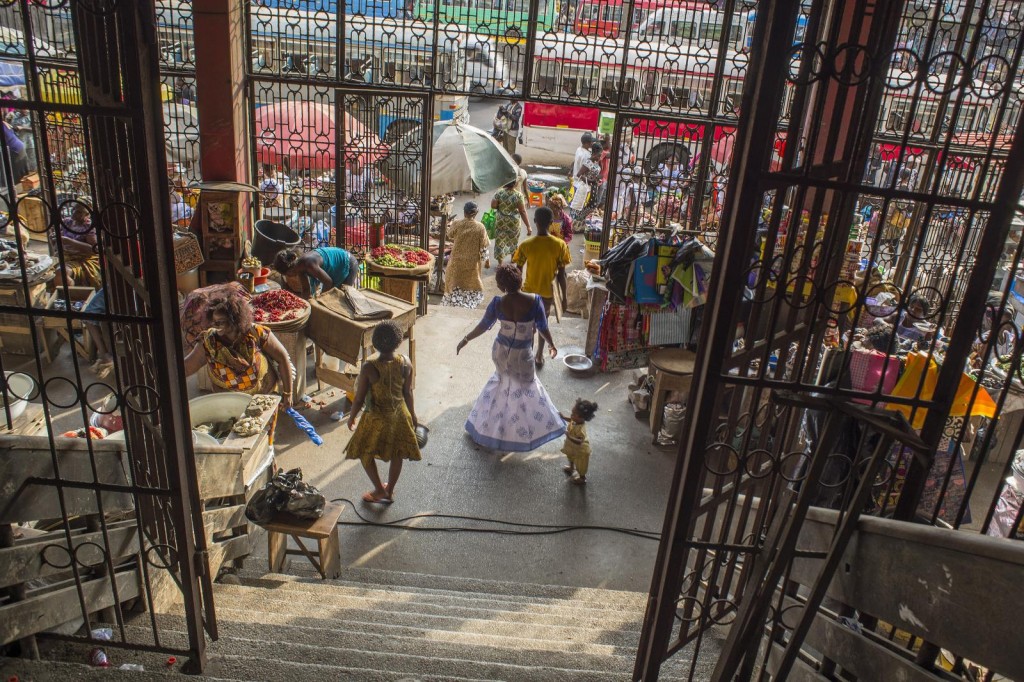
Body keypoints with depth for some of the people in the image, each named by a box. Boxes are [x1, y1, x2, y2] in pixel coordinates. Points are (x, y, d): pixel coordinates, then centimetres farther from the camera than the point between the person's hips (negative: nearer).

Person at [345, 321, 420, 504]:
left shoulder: (369, 367, -27)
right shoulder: (405, 363, -17)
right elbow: (408, 393, -3)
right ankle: (390, 491, 41)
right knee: (397, 455, 24)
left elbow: (359, 399, -17)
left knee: (365, 452, 24)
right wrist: (412, 415, 13)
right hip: (399, 416, 3)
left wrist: (352, 418, 2)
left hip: (377, 418, -3)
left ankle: (380, 490, 32)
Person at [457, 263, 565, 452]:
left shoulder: (498, 302, -18)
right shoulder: (534, 301, -23)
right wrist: (552, 345, 8)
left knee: (502, 380, 30)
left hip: (500, 351, 3)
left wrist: (465, 340, 11)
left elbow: (483, 326, -6)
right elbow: (542, 328, -11)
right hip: (522, 355, -3)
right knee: (527, 389, 20)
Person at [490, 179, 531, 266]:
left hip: (500, 221, 0)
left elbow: (493, 205, -12)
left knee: (500, 240, 13)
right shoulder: (518, 196, -19)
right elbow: (523, 212, -19)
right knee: (513, 240, 24)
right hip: (513, 222, 0)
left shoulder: (498, 193, -16)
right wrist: (528, 226, -15)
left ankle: (500, 263, 17)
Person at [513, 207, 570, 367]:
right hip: (547, 293, 1)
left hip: (529, 292, -1)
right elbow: (561, 274, -11)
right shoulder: (560, 245, -16)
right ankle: (539, 357, 35)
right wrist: (563, 297, 1)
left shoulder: (526, 245, -18)